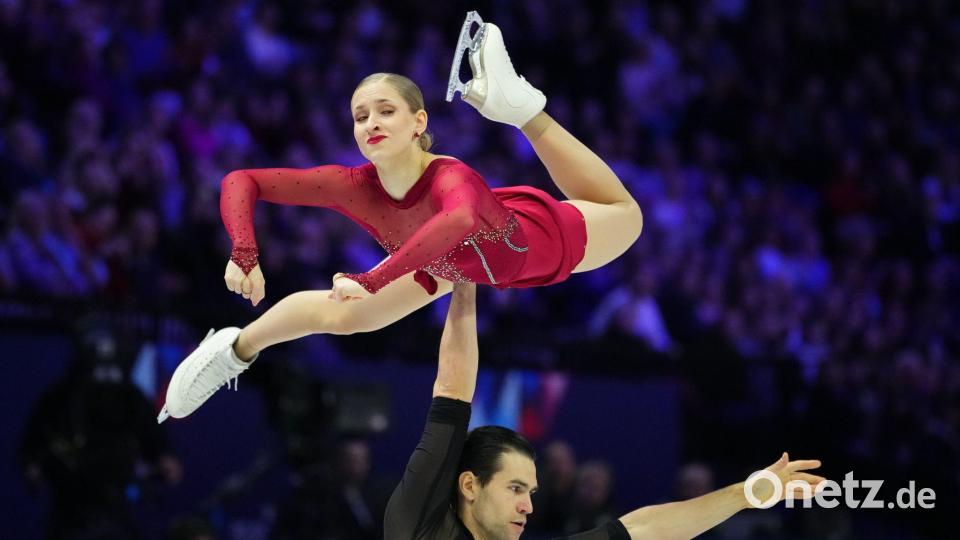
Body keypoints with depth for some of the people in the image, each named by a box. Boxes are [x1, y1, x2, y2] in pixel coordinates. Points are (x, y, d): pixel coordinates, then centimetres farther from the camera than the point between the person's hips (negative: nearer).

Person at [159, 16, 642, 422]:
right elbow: (241, 182, -30)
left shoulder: (450, 178, -49)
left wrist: (373, 280, -78)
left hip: (532, 237, -3)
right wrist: (244, 254, -48)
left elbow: (462, 220, -75)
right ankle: (237, 349, 42)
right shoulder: (354, 186, -35)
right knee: (342, 316, 13)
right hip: (450, 262, 4)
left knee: (624, 215, 19)